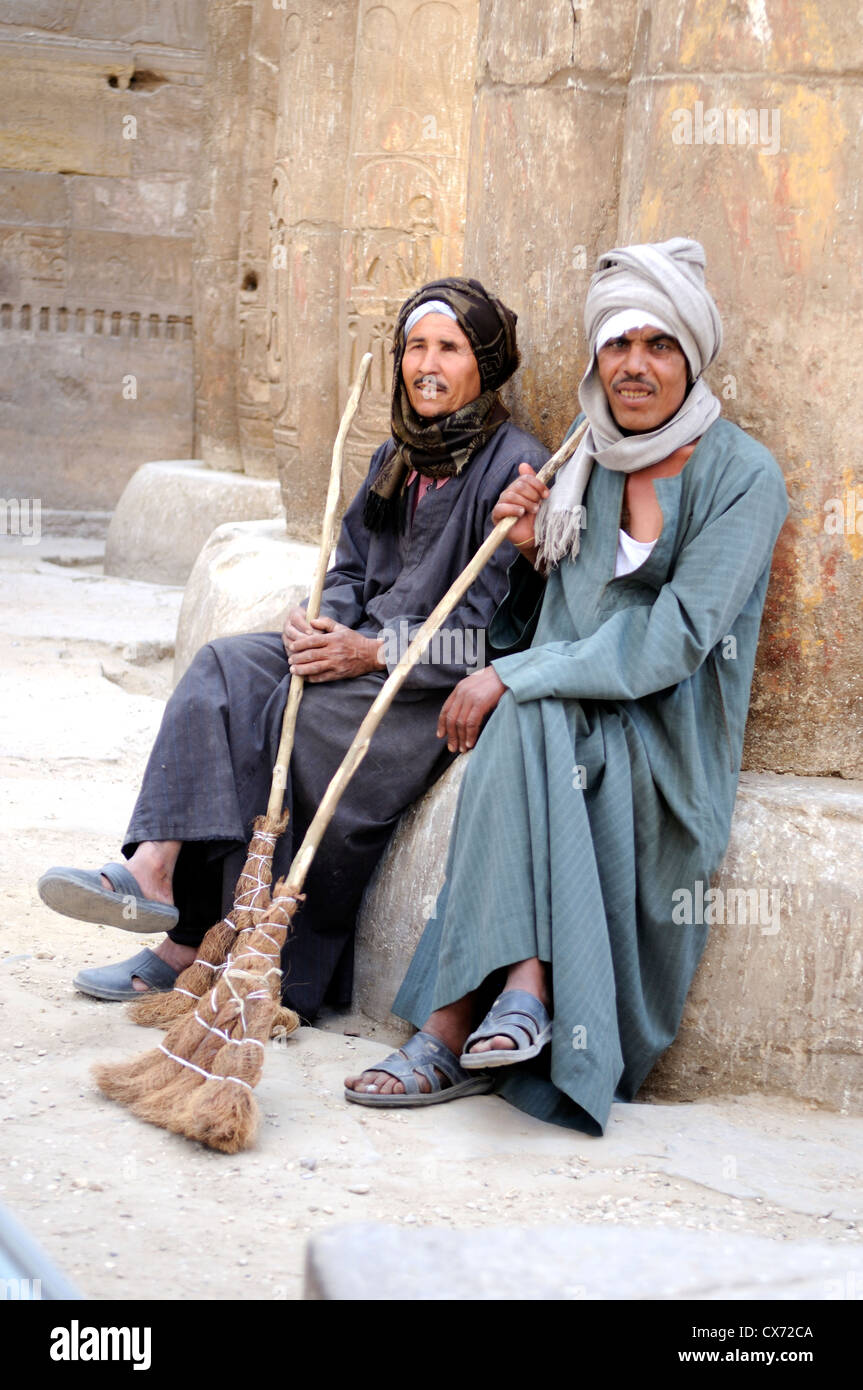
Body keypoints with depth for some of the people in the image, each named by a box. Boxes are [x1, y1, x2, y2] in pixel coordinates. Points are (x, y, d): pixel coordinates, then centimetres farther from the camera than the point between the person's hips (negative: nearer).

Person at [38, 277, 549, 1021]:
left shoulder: (515, 467, -9)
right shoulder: (397, 459, 17)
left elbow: (494, 625, -15)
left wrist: (376, 652, -19)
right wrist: (321, 623, -5)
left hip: (449, 681, -8)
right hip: (367, 649, 8)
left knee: (303, 720, -29)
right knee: (225, 667, -15)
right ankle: (155, 869, -28)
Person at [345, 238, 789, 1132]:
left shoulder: (740, 476, -7)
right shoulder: (587, 464, 11)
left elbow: (673, 639, -17)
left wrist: (512, 676, -19)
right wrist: (531, 551, -4)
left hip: (668, 736, -4)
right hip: (572, 720, 5)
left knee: (527, 724, -32)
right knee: (525, 720, -30)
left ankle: (454, 1026, -32)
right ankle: (523, 988, -34)